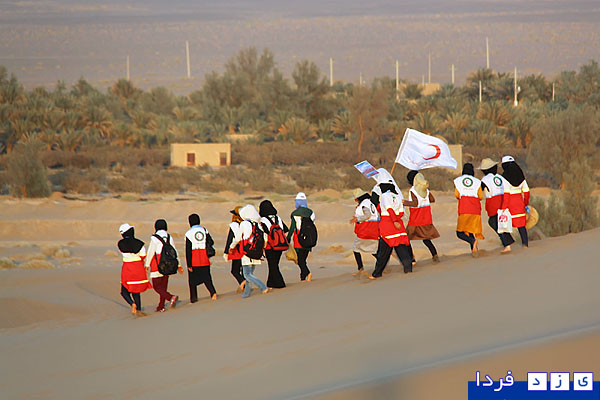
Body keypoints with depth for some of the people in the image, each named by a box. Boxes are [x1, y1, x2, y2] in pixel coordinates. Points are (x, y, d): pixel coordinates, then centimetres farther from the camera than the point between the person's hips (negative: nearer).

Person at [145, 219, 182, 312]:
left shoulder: (155, 238, -11)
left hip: (157, 265, -6)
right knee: (164, 286, 13)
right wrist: (178, 265, 15)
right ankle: (161, 307, 15)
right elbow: (174, 252, 10)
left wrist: (147, 265, -3)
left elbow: (150, 252, -11)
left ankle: (171, 297, -26)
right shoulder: (169, 237, 7)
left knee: (157, 286, -3)